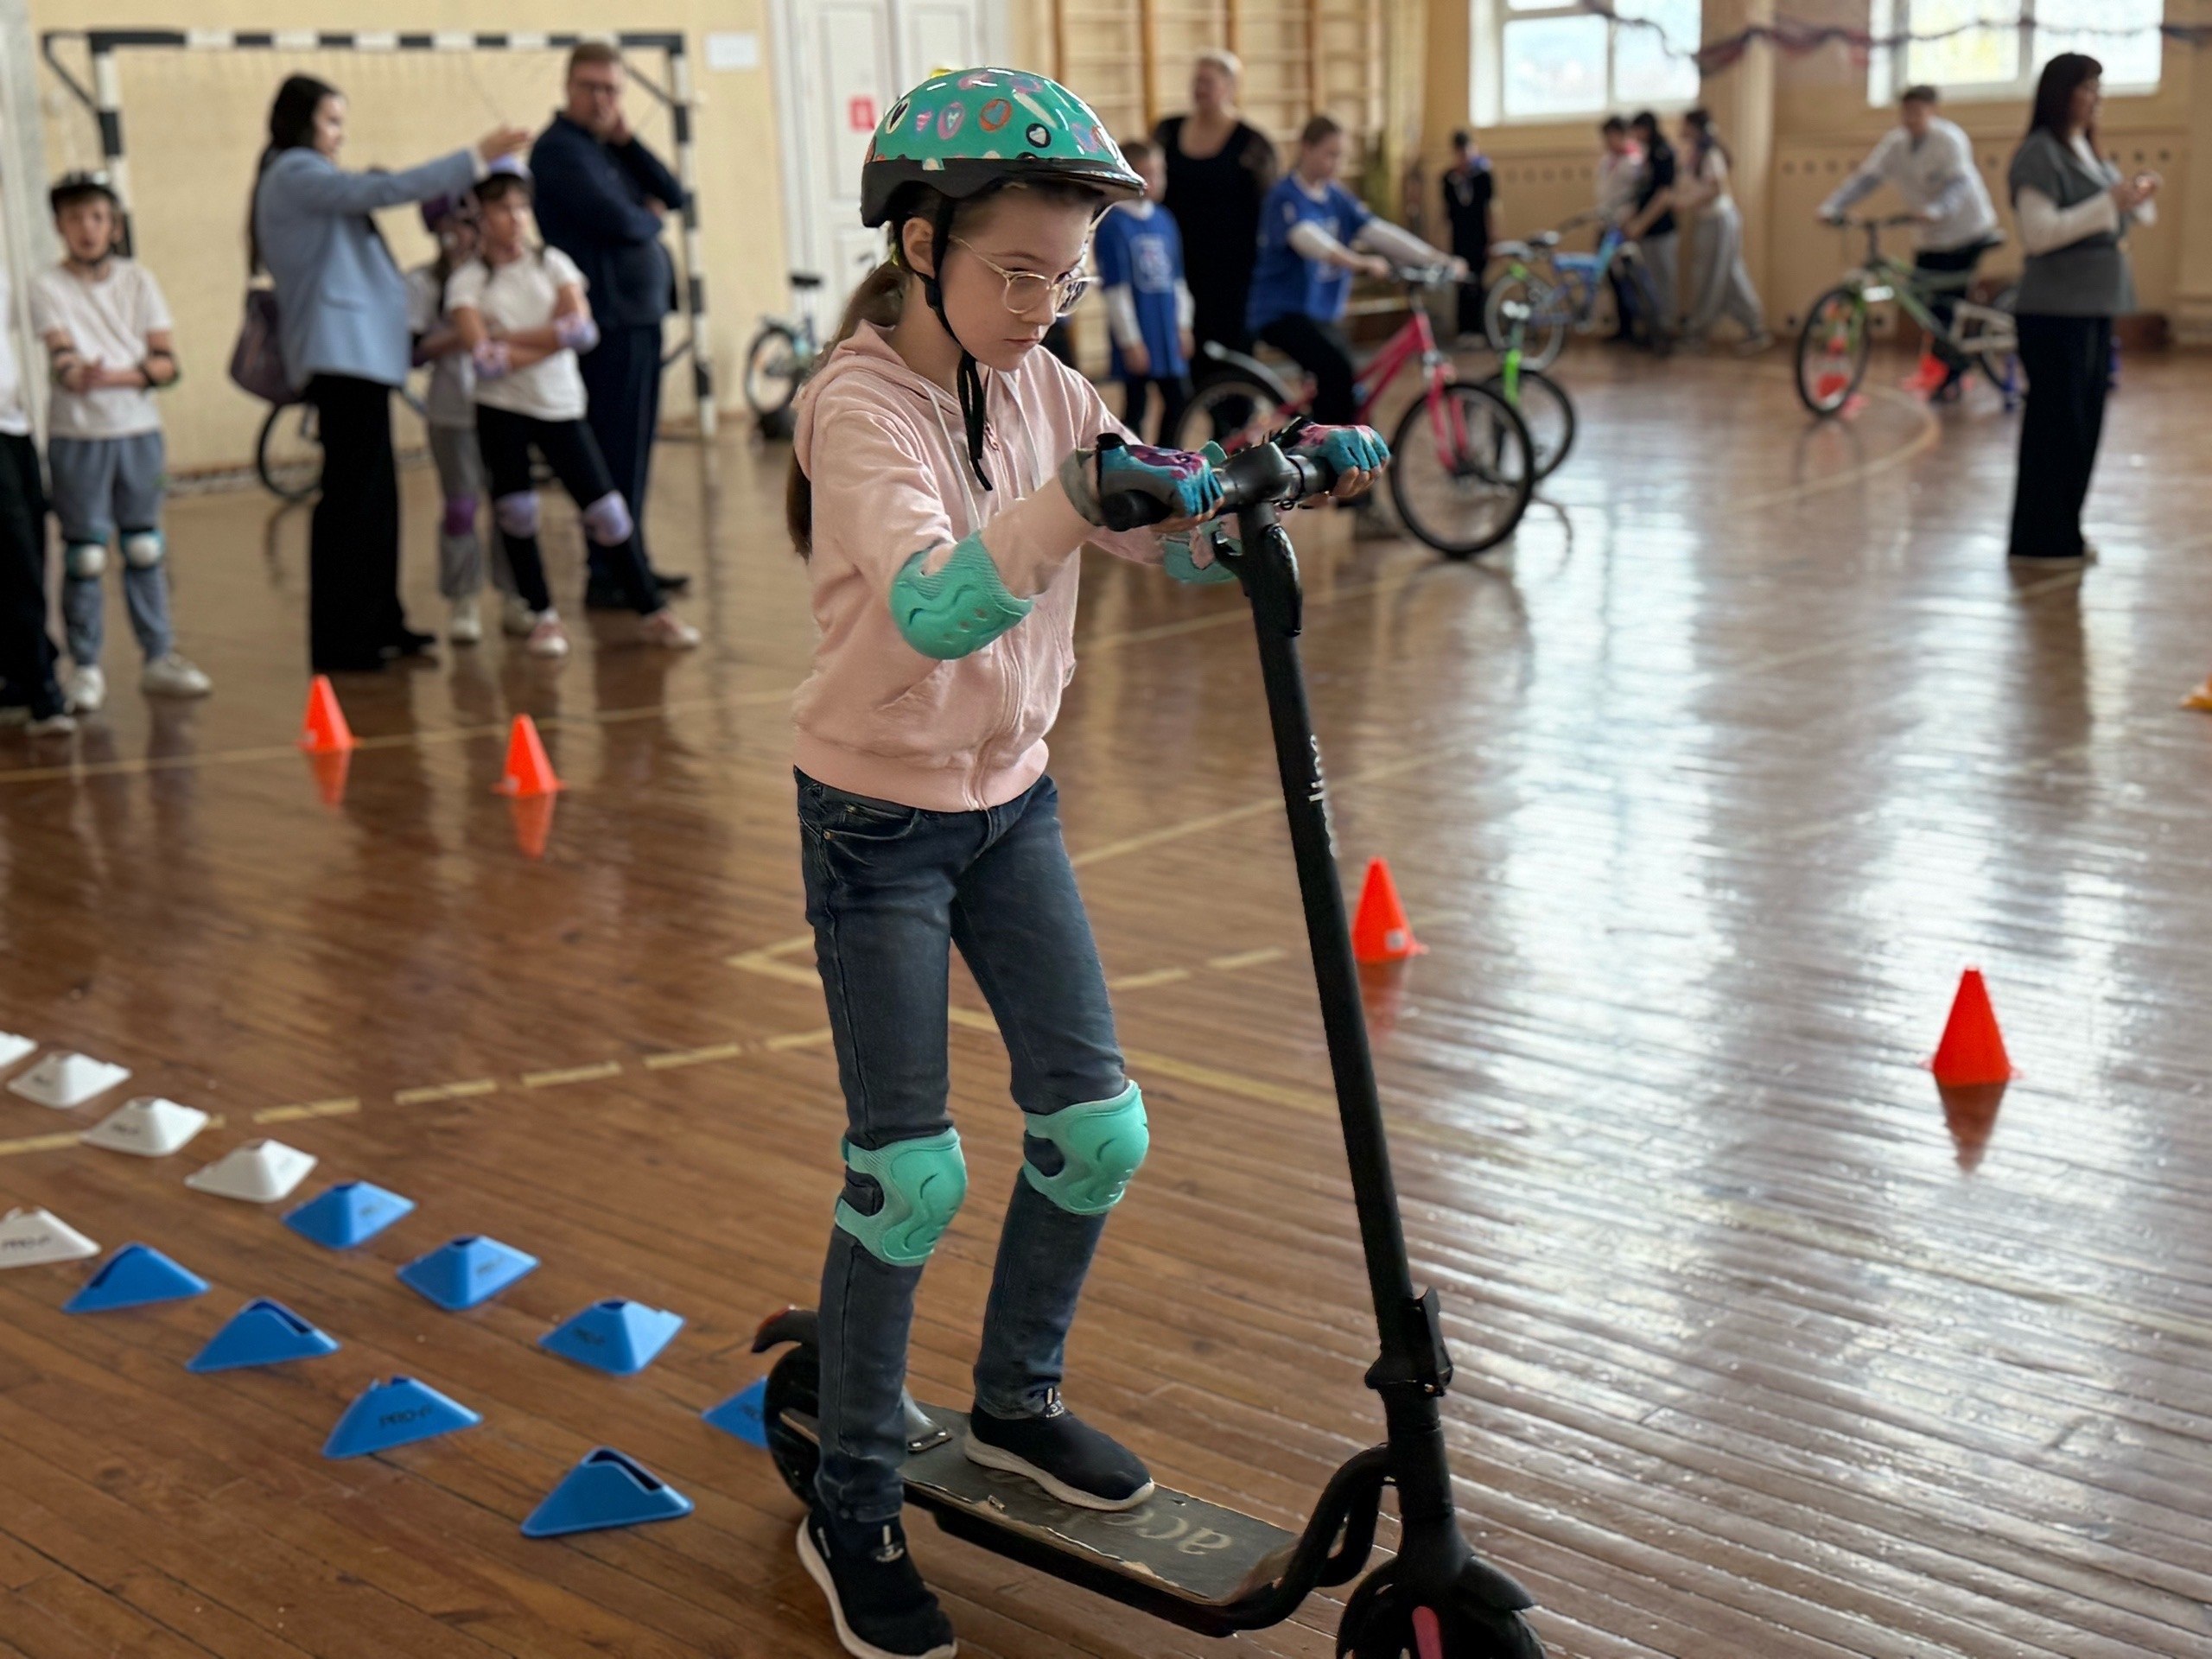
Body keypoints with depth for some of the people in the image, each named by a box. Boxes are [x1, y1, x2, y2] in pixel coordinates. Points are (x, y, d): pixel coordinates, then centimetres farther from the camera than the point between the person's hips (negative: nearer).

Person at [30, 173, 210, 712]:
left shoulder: (138, 279, 7)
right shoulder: (48, 287, 0)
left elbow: (167, 362, 0)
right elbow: (61, 356, -14)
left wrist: (116, 376, -17)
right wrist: (77, 376, -36)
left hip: (139, 430, 3)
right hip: (77, 436, -2)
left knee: (145, 548, 7)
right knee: (85, 555, -2)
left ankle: (159, 658, 14)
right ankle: (85, 668, 6)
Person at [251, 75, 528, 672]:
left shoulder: (304, 180, 23)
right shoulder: (295, 174, -8)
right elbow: (383, 190, -19)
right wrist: (475, 158, -19)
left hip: (359, 353, 10)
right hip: (341, 352, -10)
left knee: (374, 491, 12)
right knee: (352, 495, -10)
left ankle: (380, 624, 17)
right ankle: (340, 641, -9)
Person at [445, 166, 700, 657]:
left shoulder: (553, 264, 5)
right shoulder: (468, 281, -1)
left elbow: (582, 330, -10)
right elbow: (483, 358, -15)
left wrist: (510, 340, -14)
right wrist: (550, 340, -14)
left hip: (561, 406, 1)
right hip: (501, 412, -1)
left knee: (606, 510, -3)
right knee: (515, 513, 0)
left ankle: (654, 611, 5)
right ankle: (543, 617, 15)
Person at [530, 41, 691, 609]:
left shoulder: (609, 149, 18)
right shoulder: (560, 150, -10)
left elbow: (674, 196, 9)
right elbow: (619, 223, -21)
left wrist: (629, 141, -1)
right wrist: (652, 216, 0)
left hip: (641, 313, 9)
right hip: (610, 320, -9)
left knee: (636, 444, 13)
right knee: (615, 449, -9)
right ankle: (606, 576, -5)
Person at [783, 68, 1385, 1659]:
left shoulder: (1046, 391, 0)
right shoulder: (858, 401, -20)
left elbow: (1190, 550, -1)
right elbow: (931, 609, -38)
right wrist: (1075, 504, -53)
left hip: (1012, 802, 6)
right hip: (879, 821, -6)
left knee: (1101, 1129, 5)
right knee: (910, 1174, -5)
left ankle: (1017, 1402, 30)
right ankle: (853, 1514, 13)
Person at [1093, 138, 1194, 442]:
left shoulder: (1164, 221, 9)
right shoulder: (1114, 224, -11)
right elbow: (1116, 289, -12)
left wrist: (1183, 326, 11)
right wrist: (1130, 341, -13)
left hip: (1168, 335, 6)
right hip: (1138, 340, -6)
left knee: (1178, 401, 10)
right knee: (1136, 406, 1)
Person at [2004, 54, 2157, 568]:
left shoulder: (2087, 153, 15)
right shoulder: (2040, 154, -10)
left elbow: (2109, 222, 22)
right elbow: (2039, 232, -20)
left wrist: (2138, 198, 2)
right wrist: (2110, 203, -22)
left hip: (2095, 308, 8)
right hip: (2054, 310, -8)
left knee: (2085, 425, 9)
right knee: (2056, 425, -4)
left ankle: (2064, 534, 17)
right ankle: (2041, 541, 4)